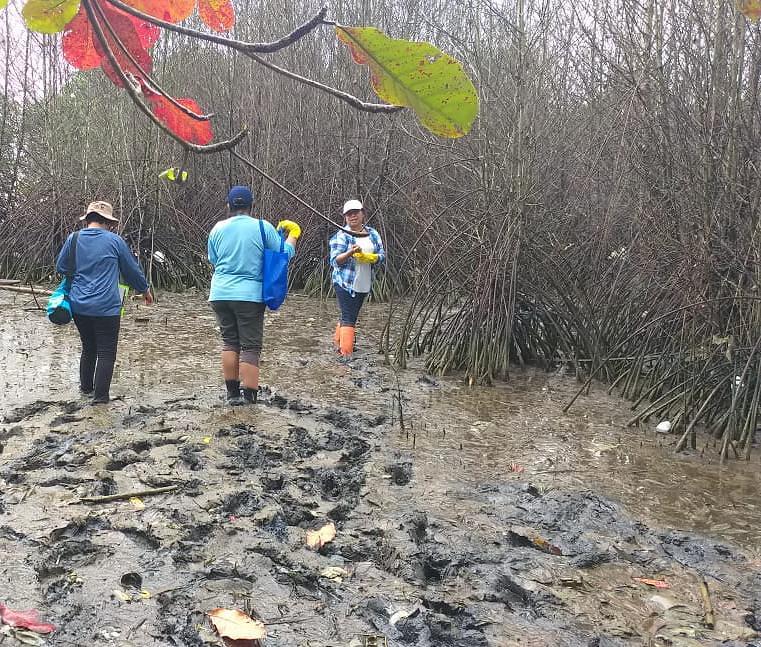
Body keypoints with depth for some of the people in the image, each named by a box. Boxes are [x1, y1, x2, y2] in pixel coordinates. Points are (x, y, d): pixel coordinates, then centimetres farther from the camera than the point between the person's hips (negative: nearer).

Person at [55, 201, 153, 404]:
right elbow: (132, 270, 6)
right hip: (106, 308, -5)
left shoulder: (74, 239, 4)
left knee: (88, 348, 21)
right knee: (106, 353, 2)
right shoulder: (114, 240, -4)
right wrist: (145, 290, 22)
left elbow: (61, 267, 13)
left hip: (79, 306, 5)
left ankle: (86, 387, 32)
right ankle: (100, 395, 0)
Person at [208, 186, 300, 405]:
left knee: (229, 342, 14)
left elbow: (213, 260, 15)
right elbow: (285, 253, 1)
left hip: (220, 294, 3)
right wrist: (293, 233, 18)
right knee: (250, 347, 1)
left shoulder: (218, 229, 4)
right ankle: (249, 399, 0)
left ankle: (232, 393, 16)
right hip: (250, 296, -3)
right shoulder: (263, 227, -5)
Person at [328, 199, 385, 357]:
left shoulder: (373, 234, 7)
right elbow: (335, 261, -13)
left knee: (349, 315, 17)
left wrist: (372, 257, -16)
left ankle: (338, 343, 31)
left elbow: (382, 255, 7)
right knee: (348, 318, -10)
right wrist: (350, 252, -30)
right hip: (345, 283, -5)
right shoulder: (341, 236, -8)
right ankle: (346, 353, -10)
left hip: (364, 284, 6)